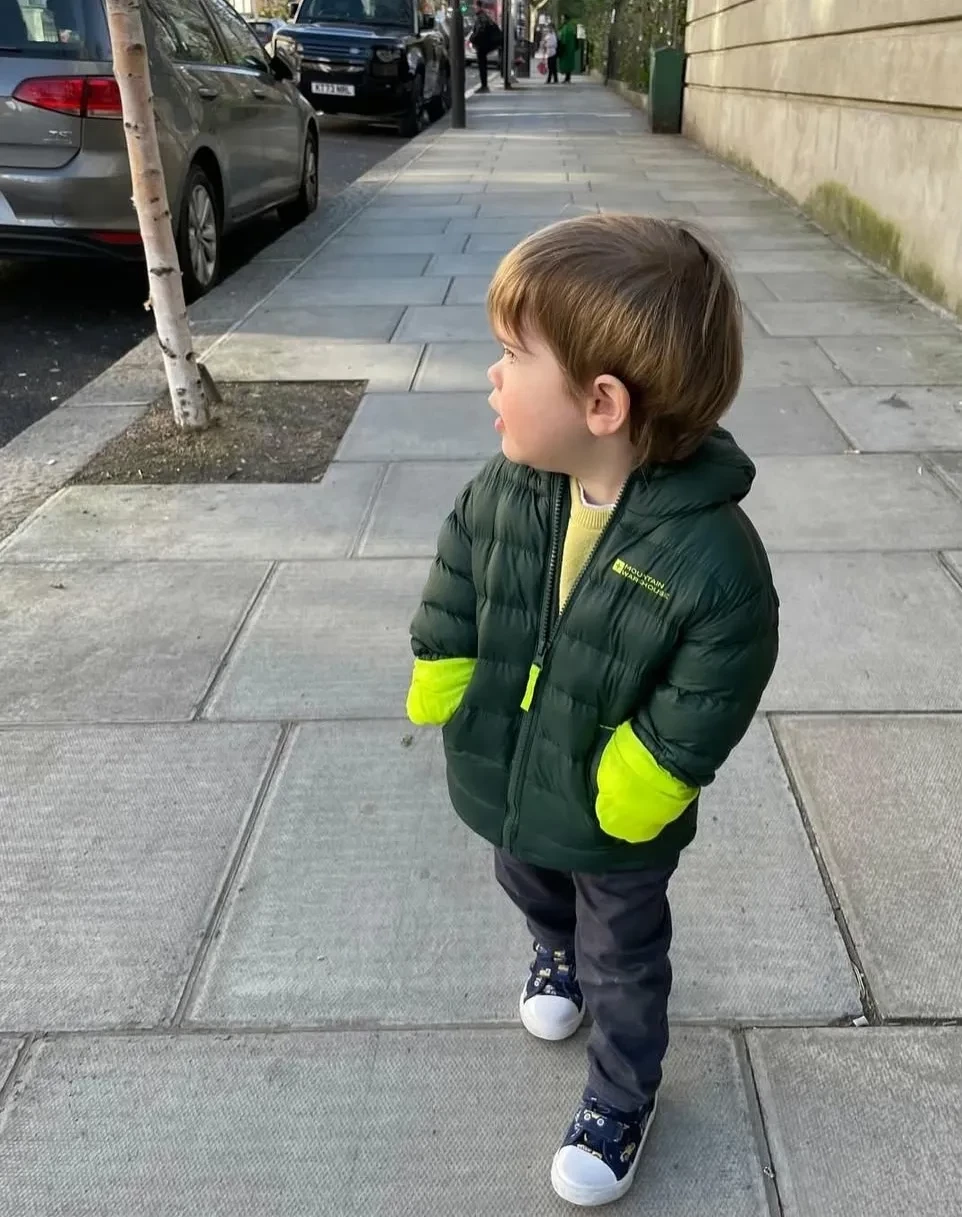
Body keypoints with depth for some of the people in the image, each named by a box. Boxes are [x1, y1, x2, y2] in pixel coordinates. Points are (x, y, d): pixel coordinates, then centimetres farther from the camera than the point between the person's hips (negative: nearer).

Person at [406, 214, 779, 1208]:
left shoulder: (713, 559, -33)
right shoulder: (499, 492, -19)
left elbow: (696, 719, -23)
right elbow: (448, 613, -3)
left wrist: (608, 793, -20)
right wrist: (452, 718, -5)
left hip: (615, 826, -4)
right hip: (505, 785, 5)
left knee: (624, 964, 21)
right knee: (531, 889, 34)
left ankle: (622, 1097, 48)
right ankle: (557, 953, 68)